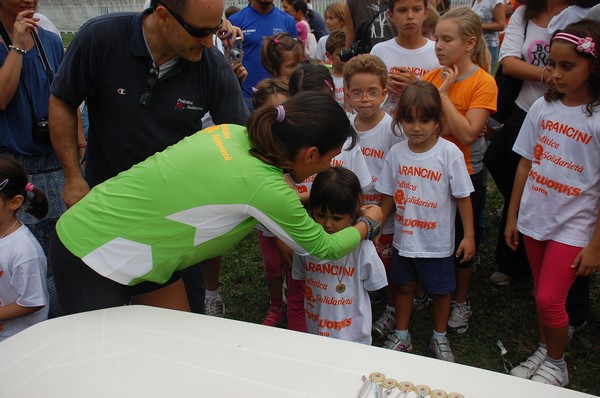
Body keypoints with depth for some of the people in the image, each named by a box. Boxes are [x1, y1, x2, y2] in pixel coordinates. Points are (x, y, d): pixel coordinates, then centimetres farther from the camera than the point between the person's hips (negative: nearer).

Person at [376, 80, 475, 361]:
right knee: (403, 287, 20)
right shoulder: (396, 153, -6)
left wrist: (469, 235, -10)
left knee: (440, 290, 16)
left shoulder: (449, 153, -16)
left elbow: (463, 197, -10)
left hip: (437, 241, -3)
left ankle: (439, 337, 40)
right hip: (403, 238, 3)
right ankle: (401, 336, 40)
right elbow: (388, 196, 3)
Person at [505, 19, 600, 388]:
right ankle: (544, 350, 38)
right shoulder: (543, 107, -2)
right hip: (533, 219, 4)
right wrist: (512, 217, 7)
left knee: (549, 300, -2)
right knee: (542, 295, 17)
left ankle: (557, 363, 24)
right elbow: (526, 165, 5)